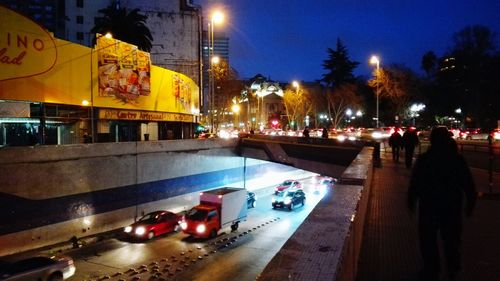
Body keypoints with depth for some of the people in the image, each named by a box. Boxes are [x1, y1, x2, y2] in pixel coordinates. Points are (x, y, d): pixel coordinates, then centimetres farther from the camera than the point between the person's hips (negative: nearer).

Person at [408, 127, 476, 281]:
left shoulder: (423, 160, -10)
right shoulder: (458, 160, -4)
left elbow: (414, 184, -8)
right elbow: (469, 185, -1)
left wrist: (411, 202, 2)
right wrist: (470, 203, 10)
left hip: (429, 205, -2)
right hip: (452, 206, 2)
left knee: (428, 239, 10)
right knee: (451, 238, 18)